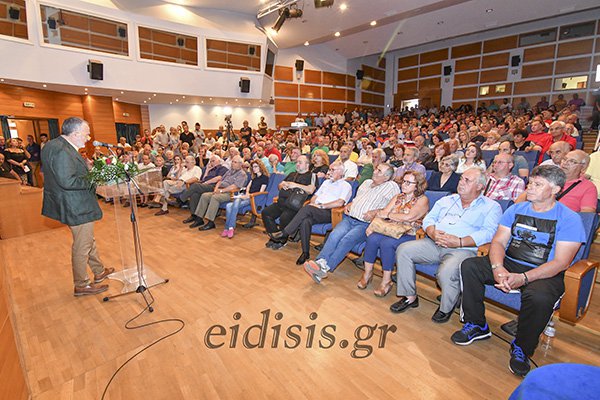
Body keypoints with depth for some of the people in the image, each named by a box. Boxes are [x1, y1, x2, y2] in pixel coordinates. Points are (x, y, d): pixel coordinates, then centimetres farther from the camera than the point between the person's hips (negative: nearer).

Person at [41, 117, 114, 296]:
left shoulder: (55, 145, 8)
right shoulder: (62, 151, -24)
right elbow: (67, 181, -31)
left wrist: (87, 168, 9)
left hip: (75, 205, 11)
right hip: (77, 208, -11)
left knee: (88, 240, 23)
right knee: (82, 246, 4)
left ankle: (99, 271, 40)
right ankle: (81, 285, 20)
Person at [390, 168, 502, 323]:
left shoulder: (491, 207, 7)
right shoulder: (446, 200, 23)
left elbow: (488, 233, -9)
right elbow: (429, 218, 14)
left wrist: (459, 242, -21)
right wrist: (433, 232, -10)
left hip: (463, 249, -5)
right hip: (434, 243, 5)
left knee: (447, 272, -35)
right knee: (403, 250, -15)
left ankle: (446, 308, -1)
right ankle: (410, 297, -2)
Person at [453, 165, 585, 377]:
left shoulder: (569, 219, -6)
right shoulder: (516, 209, 7)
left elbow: (561, 262, -14)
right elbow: (498, 242, 1)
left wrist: (523, 278, -27)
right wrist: (498, 268, -20)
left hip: (544, 273, -4)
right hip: (508, 264, 4)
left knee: (539, 297, -36)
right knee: (469, 266, -19)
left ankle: (521, 349, -6)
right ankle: (476, 325, -2)